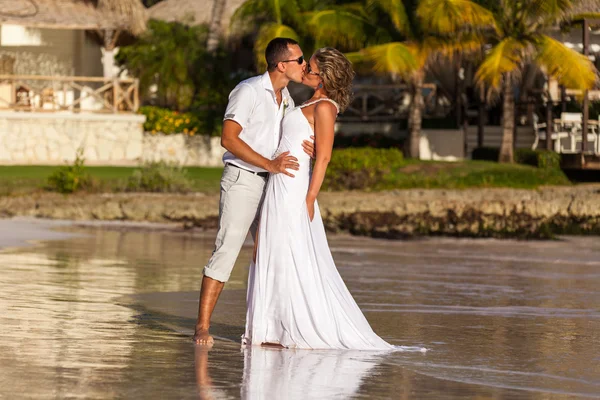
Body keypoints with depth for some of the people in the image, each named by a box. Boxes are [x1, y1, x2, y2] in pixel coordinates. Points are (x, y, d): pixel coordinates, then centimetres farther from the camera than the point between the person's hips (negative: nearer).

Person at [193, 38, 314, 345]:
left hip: (270, 183, 8)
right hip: (242, 179, -8)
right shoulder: (249, 91, -10)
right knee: (226, 250, -12)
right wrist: (269, 164, -23)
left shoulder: (286, 99, 14)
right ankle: (202, 327, -12)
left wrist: (306, 149, -4)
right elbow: (228, 139, -17)